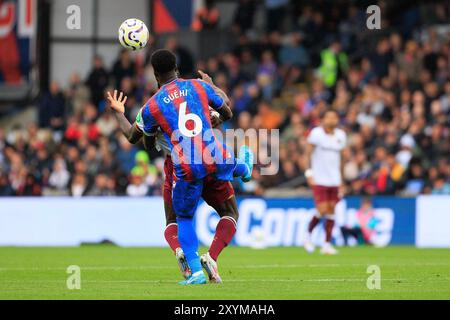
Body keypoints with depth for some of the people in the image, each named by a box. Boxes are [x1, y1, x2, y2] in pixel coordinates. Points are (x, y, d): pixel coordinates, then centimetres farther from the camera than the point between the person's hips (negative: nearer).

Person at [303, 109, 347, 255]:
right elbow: (308, 154, -4)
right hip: (319, 179, -5)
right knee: (322, 210, -12)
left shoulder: (341, 136, 9)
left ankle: (327, 244, 6)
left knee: (331, 209, 2)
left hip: (334, 180, 5)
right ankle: (308, 235, 12)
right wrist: (309, 173, -12)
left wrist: (340, 178, 15)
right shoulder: (316, 133, -6)